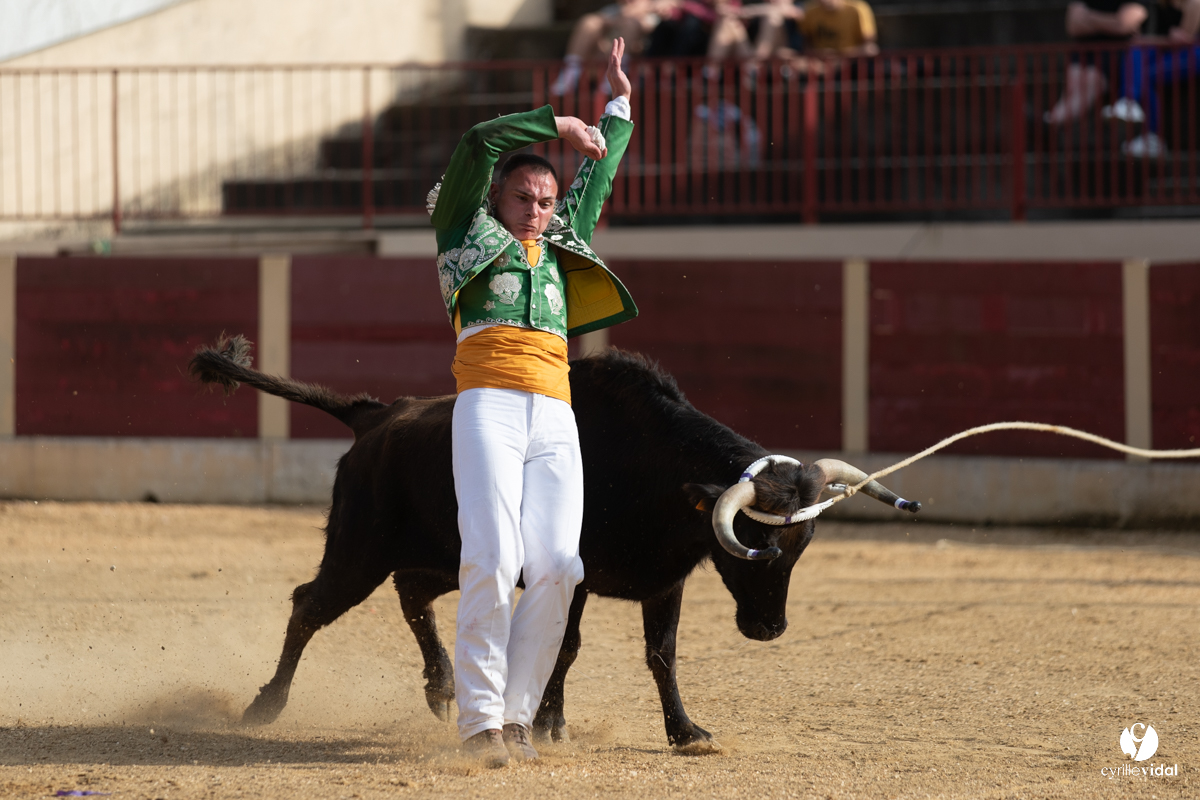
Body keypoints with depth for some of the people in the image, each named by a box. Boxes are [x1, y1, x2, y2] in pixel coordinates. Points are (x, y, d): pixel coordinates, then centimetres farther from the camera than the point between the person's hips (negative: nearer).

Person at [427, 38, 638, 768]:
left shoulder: (562, 251, 27)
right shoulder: (469, 235, 15)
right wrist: (560, 125, 9)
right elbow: (478, 146, 5)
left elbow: (597, 181, 38)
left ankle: (516, 715, -2)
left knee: (555, 568, -10)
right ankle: (480, 721, -13)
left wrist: (619, 106, 44)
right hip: (489, 402, -5)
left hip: (555, 417, 5)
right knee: (494, 560, -17)